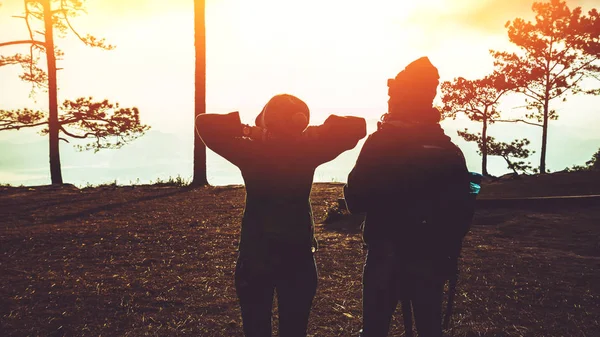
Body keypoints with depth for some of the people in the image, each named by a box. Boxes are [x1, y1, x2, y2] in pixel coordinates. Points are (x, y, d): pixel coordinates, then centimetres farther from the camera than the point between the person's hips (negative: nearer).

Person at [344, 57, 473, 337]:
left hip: (386, 255, -3)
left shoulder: (380, 141, -11)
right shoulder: (450, 150, 1)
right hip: (432, 258, 3)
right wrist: (447, 252, 13)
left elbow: (355, 200, -12)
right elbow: (460, 214, 2)